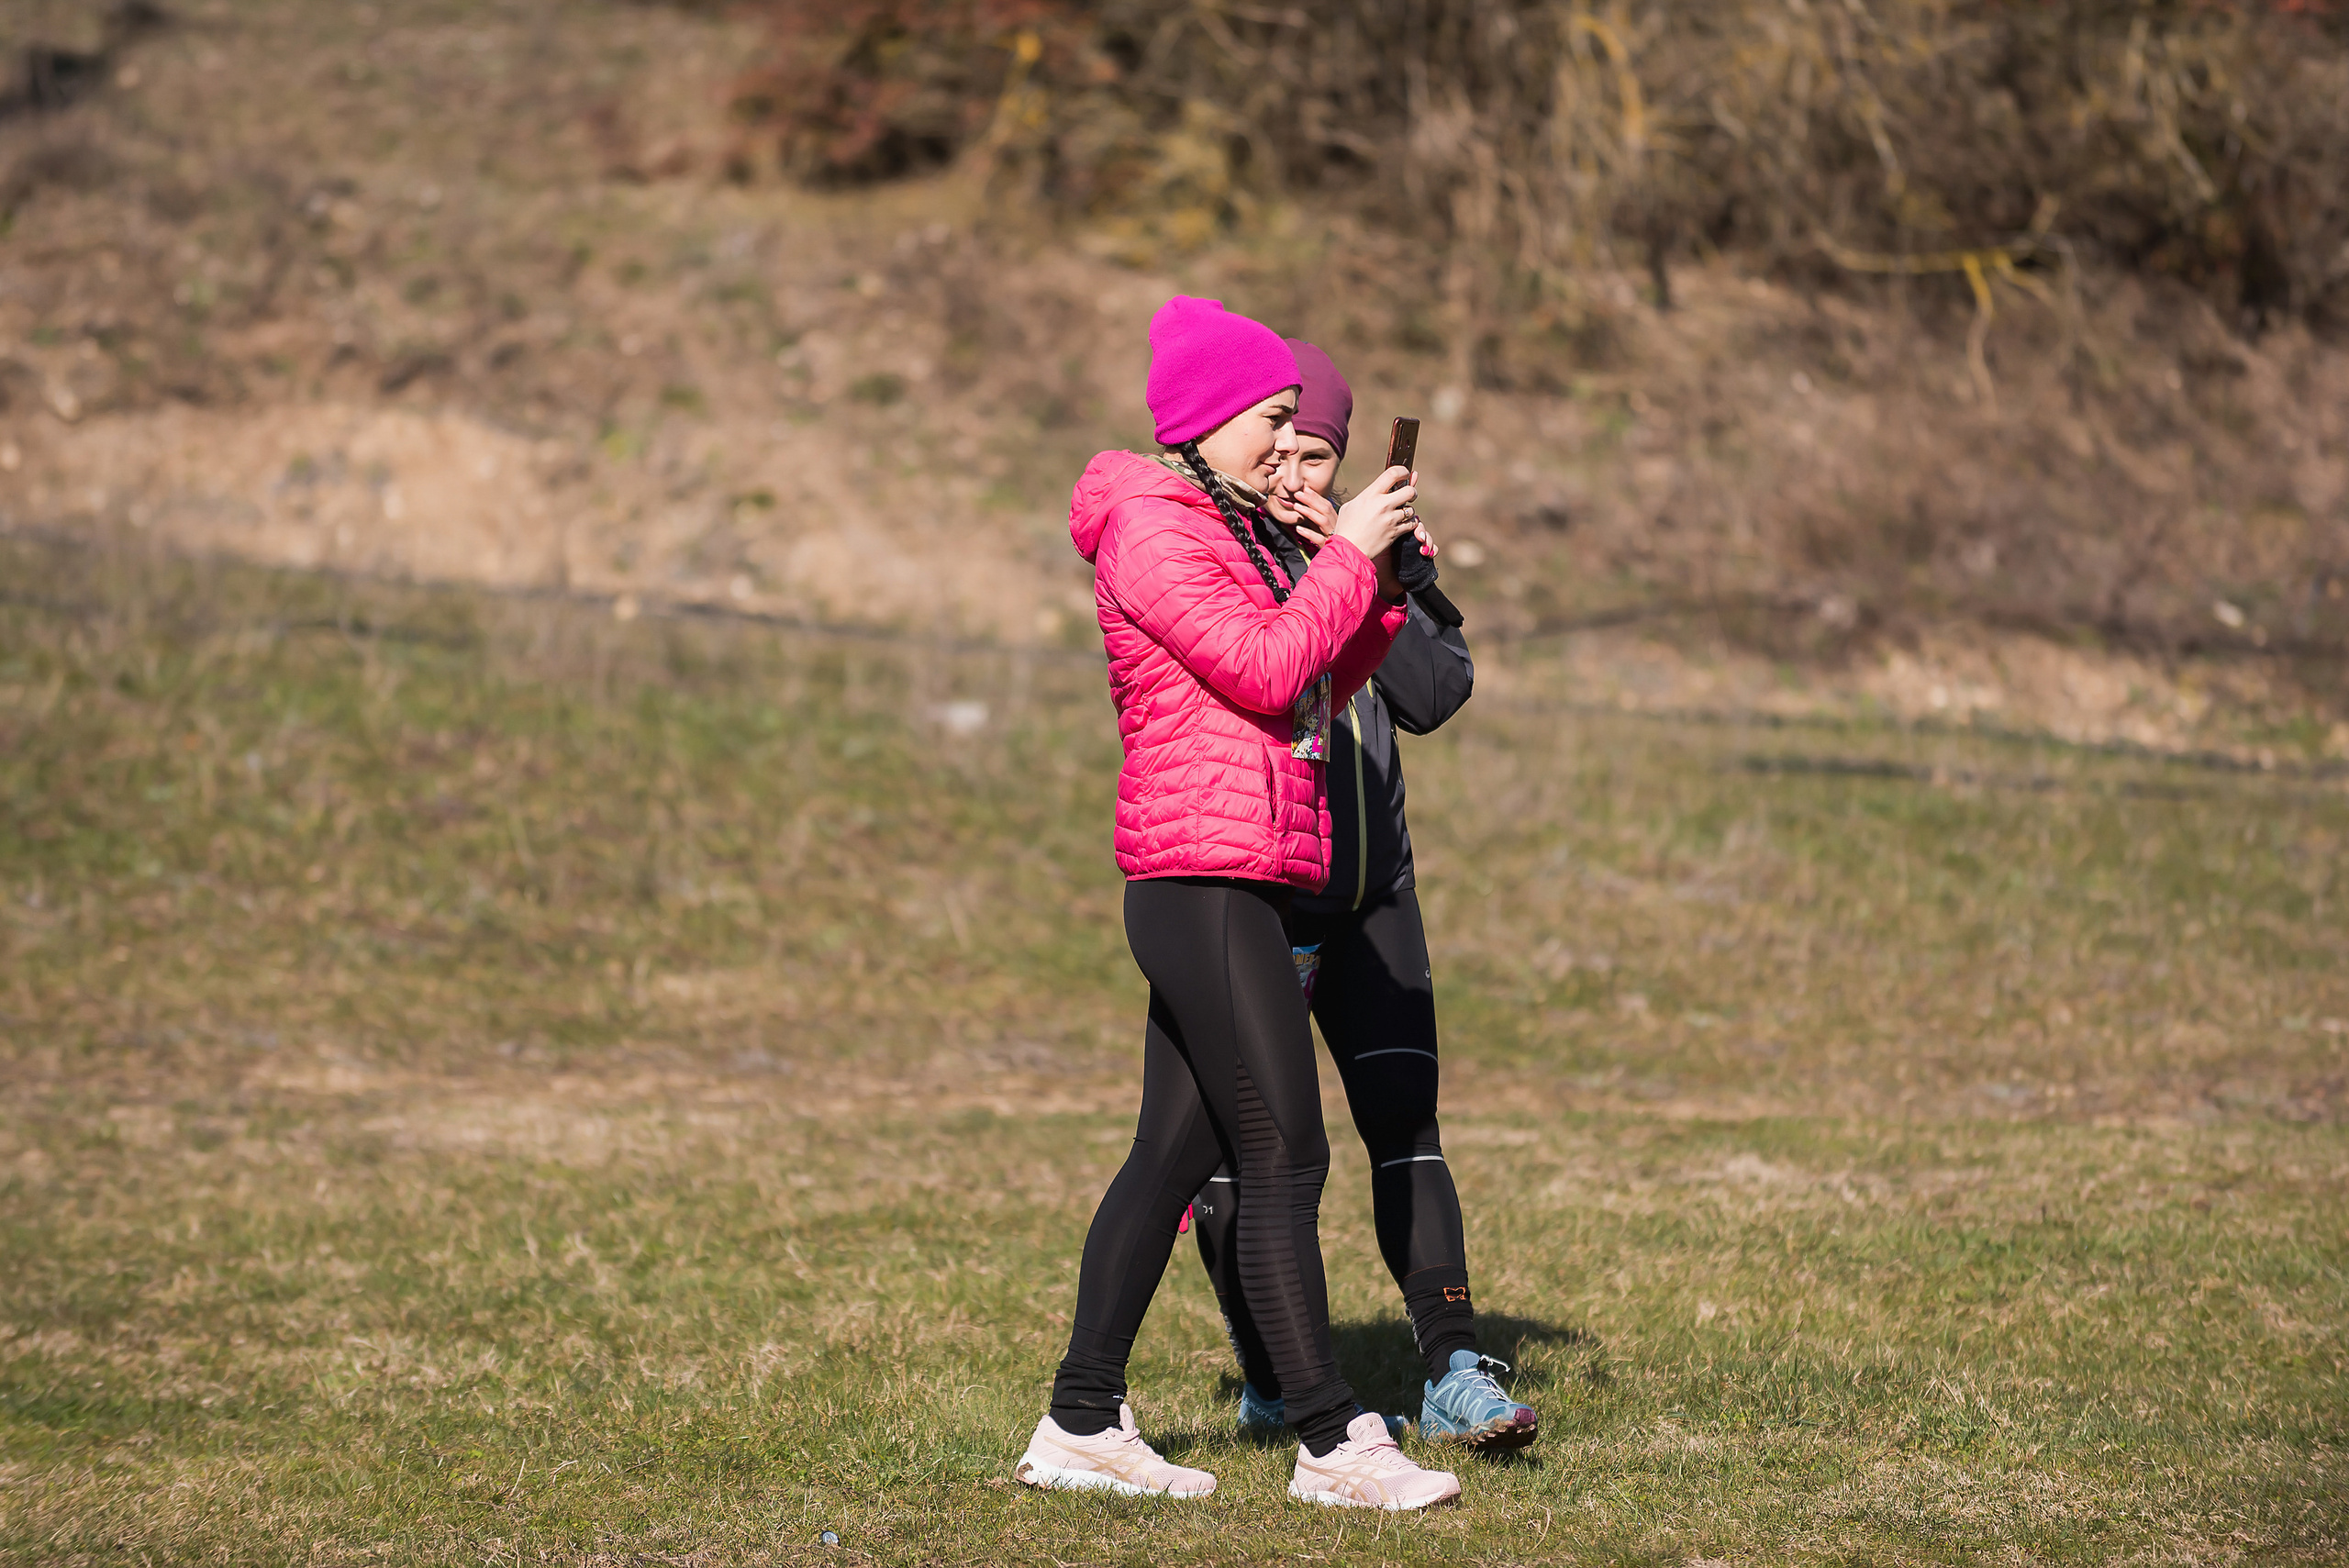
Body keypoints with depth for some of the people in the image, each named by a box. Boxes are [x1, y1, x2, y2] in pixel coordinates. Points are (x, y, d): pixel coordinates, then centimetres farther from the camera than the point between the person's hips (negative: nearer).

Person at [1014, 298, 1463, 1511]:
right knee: (1287, 1160, -10)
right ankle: (1332, 1444, -9)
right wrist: (1347, 554, -9)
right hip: (1208, 875, -10)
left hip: (1232, 888, 10)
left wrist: (1384, 589, 8)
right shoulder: (1150, 532, -10)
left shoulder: (1229, 532, 21)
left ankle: (1082, 1425, 13)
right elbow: (1266, 673, -17)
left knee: (1176, 1154, 9)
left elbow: (1318, 693, 22)